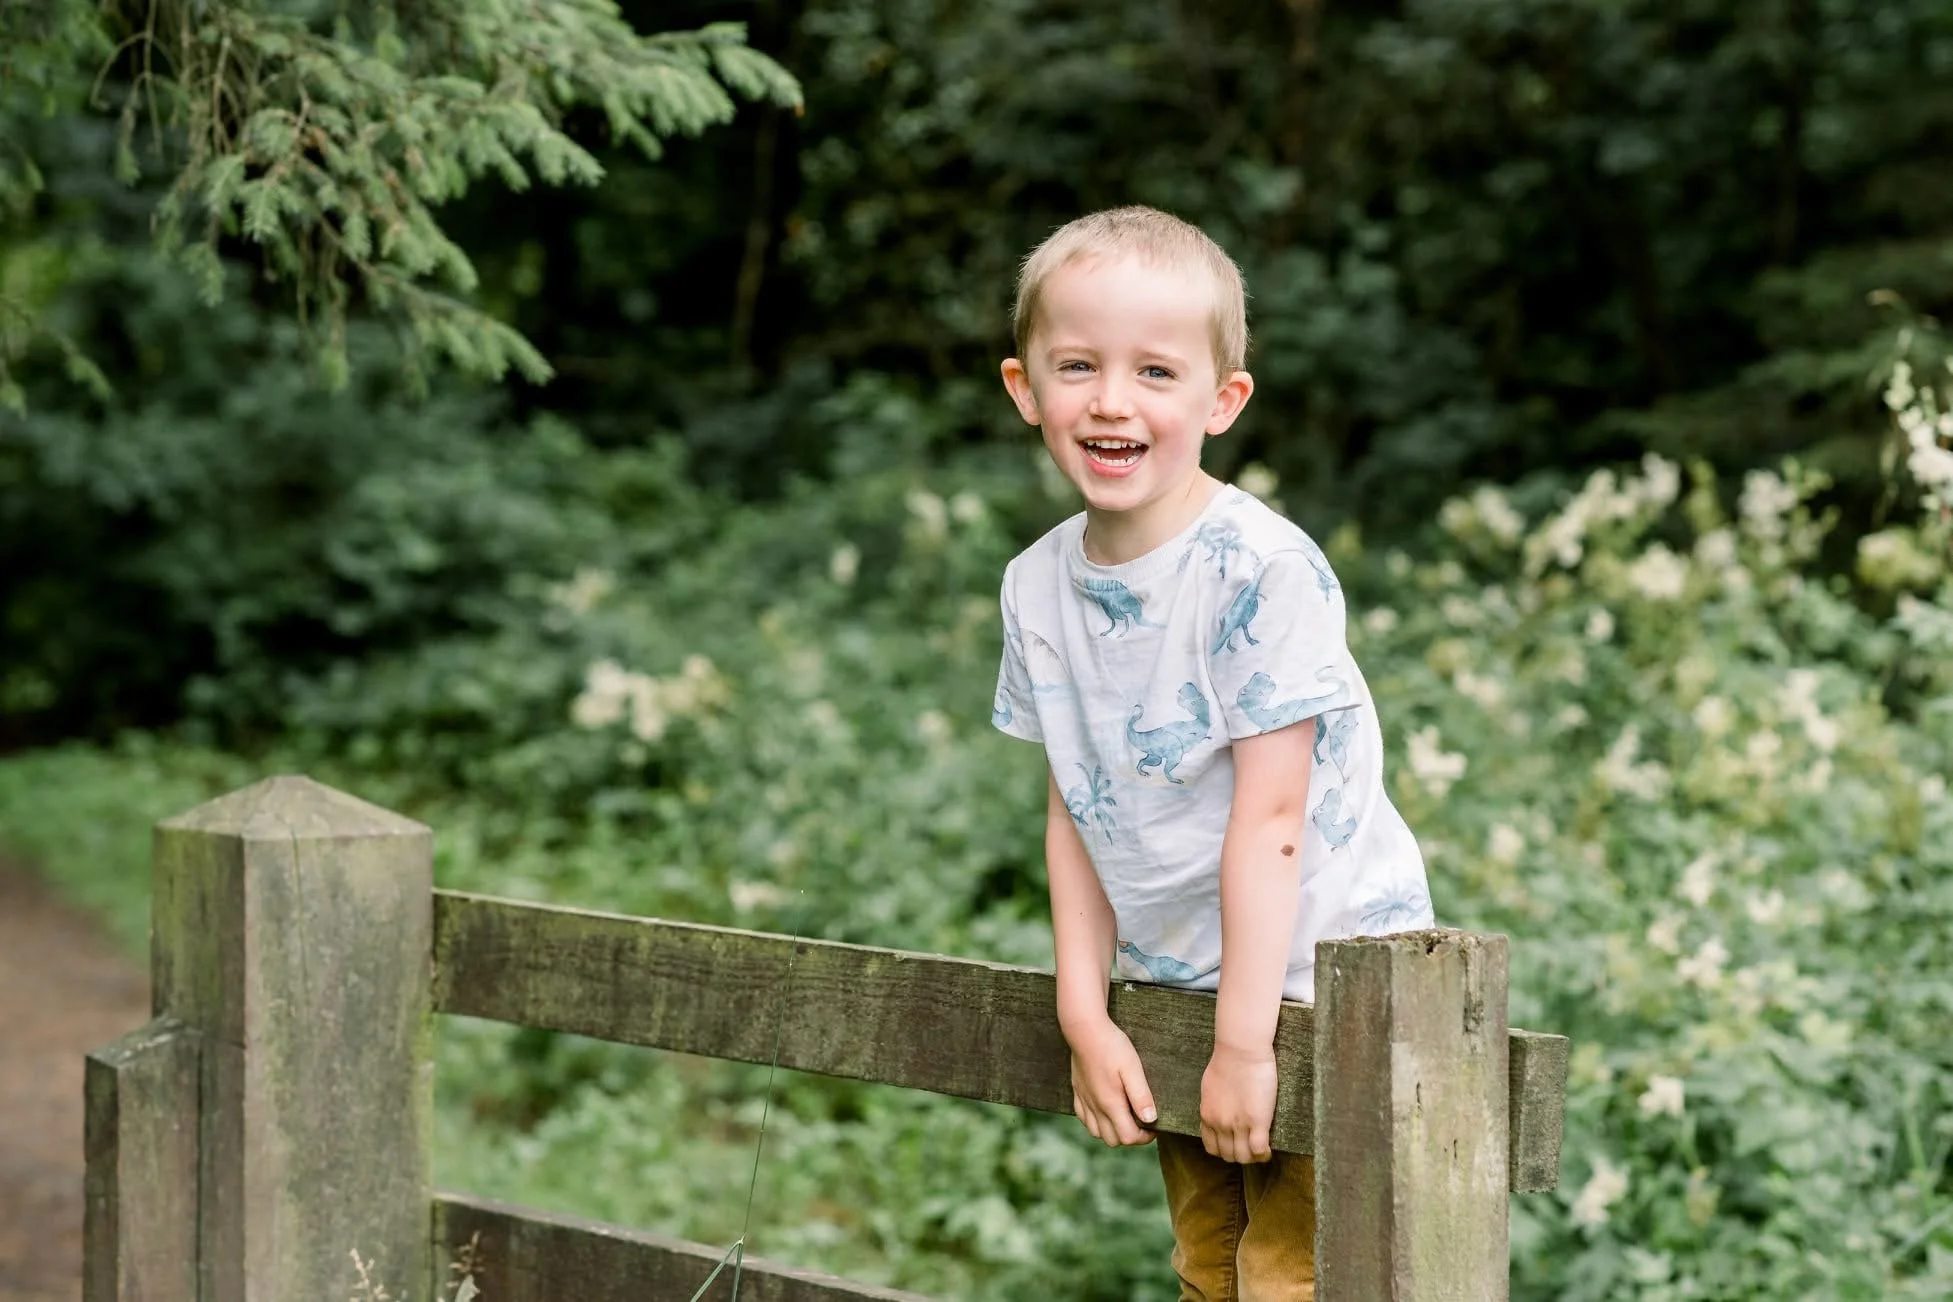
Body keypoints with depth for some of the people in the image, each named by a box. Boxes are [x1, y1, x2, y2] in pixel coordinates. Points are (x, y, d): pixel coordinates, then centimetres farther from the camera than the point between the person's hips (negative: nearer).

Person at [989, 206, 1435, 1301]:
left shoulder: (1261, 573, -21)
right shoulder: (1038, 588, -1)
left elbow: (1269, 818, -21)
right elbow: (1074, 811, 4)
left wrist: (1247, 1041, -20)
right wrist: (1085, 1012, -1)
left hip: (1317, 974, -6)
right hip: (1169, 987, 6)